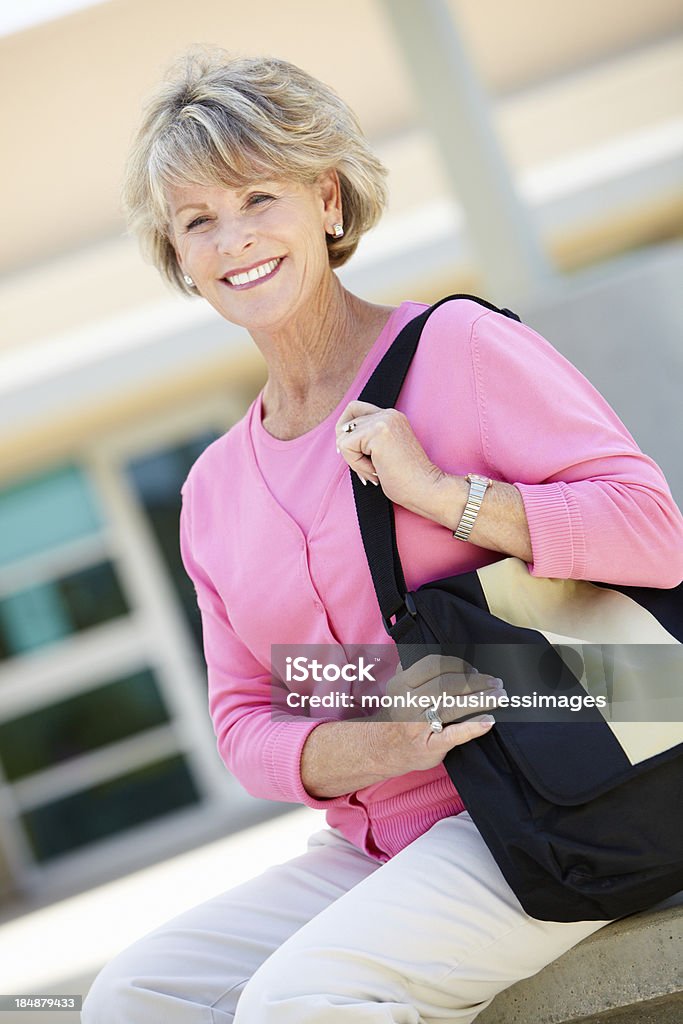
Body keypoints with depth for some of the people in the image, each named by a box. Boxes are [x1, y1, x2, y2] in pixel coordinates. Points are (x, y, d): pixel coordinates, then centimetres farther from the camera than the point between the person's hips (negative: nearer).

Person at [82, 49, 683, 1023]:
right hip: (368, 850, 6)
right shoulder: (215, 489, 12)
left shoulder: (460, 348, -5)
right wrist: (364, 748, -10)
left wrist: (440, 493, -20)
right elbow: (244, 718, 12)